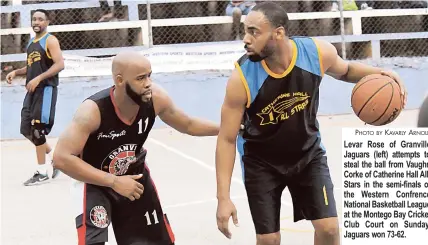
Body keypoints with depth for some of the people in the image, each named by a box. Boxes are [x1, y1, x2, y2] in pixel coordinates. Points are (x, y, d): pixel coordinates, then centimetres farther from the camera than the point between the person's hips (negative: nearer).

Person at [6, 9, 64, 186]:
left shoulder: (50, 40, -8)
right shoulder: (31, 43, 18)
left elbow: (60, 64, -19)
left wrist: (38, 78, -26)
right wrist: (16, 72, 10)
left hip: (46, 89, -9)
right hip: (32, 91, 9)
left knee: (38, 130, -12)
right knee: (27, 130, 7)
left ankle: (42, 173, -5)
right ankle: (52, 156, 26)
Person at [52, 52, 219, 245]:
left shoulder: (155, 98, -21)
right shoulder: (93, 110, -36)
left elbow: (188, 125, 0)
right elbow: (61, 158, -38)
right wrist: (114, 182, -37)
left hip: (134, 176, 5)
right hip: (96, 182, -5)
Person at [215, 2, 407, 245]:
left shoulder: (318, 52, -23)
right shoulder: (242, 78, -29)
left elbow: (344, 70, 4)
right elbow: (227, 139, -21)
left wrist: (379, 73, -18)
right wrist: (224, 198, -25)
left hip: (309, 153, 2)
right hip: (261, 161, -2)